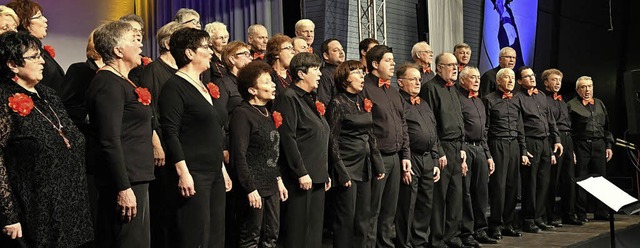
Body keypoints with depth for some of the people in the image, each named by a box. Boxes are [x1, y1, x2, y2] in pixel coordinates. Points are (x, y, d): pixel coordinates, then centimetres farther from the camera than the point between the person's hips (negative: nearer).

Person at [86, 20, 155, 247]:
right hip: (126, 183, -10)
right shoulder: (109, 84, -14)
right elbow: (110, 141, -21)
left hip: (134, 178, 10)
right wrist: (123, 188, -23)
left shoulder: (122, 82, 17)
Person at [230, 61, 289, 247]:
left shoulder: (267, 114, 14)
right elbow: (239, 155, -18)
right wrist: (250, 189, -20)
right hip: (254, 186, -8)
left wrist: (278, 180, 16)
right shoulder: (242, 114, -13)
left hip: (271, 185, 8)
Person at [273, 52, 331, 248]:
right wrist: (301, 173, -19)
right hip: (300, 178, -9)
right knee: (297, 230, -3)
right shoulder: (289, 98, -10)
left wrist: (325, 173, 18)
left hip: (317, 176, 9)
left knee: (315, 230, 11)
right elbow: (288, 139, -17)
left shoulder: (312, 100, 18)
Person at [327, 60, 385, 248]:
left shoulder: (363, 102, 12)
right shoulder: (338, 103, -9)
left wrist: (378, 164, 11)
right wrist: (342, 172, -15)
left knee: (363, 216, 10)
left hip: (365, 166, 7)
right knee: (346, 217, -2)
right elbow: (333, 141, -12)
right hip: (347, 167, -7)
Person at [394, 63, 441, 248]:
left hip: (427, 160, 8)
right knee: (407, 207, -2)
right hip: (410, 160, -8)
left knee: (426, 205, 13)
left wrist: (435, 161, 17)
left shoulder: (424, 105, 20)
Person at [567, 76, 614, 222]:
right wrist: (570, 150, -12)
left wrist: (609, 146, 11)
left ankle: (601, 212, 17)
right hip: (581, 146, -5)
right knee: (580, 181, -1)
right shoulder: (571, 105, 0)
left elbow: (606, 127, 19)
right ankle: (580, 214, 6)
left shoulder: (599, 104, 17)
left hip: (599, 145, 5)